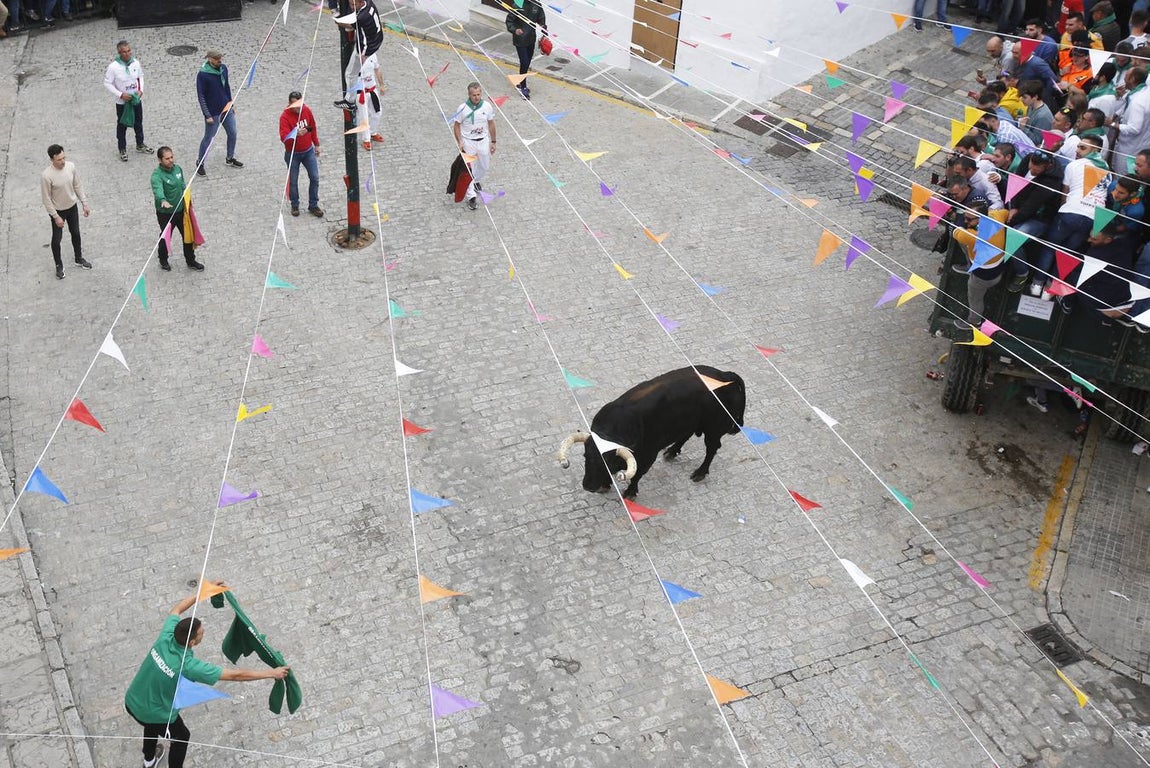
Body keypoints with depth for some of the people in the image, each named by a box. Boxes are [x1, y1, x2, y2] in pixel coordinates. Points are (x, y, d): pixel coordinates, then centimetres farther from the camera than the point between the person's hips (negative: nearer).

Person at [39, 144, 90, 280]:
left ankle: (79, 259, 45)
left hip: (72, 207, 5)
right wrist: (55, 216, -17)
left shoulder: (71, 166, -15)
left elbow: (78, 186, 1)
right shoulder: (46, 176, -29)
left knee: (76, 234, 22)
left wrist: (84, 204, 3)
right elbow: (46, 199, -20)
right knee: (57, 239, 12)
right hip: (58, 211, -4)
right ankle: (59, 265, 32)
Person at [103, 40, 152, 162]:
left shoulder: (135, 63, -10)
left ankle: (140, 145, 41)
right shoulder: (113, 67, -22)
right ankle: (122, 149, 26)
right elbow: (107, 83, -15)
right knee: (122, 125, 11)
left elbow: (140, 77, 7)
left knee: (138, 123, 21)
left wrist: (141, 90, -8)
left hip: (136, 100, 4)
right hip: (122, 102, -4)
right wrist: (120, 95, -22)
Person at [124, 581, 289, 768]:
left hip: (131, 702, 6)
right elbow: (235, 675, -32)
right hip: (155, 714, -6)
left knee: (152, 724, 38)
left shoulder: (166, 637, -23)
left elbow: (177, 608, 0)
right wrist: (272, 673, -25)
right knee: (181, 737, 24)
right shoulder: (189, 666, -36)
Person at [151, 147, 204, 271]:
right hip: (165, 213, -6)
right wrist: (163, 200, -63)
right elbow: (158, 189, -44)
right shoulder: (157, 175, -25)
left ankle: (191, 261, 33)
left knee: (188, 235, 14)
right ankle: (163, 261, 39)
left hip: (181, 209, 6)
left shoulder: (178, 168, -2)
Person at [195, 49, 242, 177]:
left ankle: (230, 158, 37)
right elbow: (201, 96, -17)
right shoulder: (202, 74, -20)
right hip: (213, 113, -6)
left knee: (232, 134, 15)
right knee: (208, 138, 4)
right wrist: (207, 115, -18)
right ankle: (200, 163, 22)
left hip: (226, 109, 6)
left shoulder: (223, 68, -2)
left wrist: (230, 104, 17)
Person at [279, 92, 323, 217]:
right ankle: (295, 206, 25)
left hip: (308, 151, 4)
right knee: (293, 181, 6)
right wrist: (296, 134, -48)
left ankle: (313, 205, 16)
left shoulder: (306, 110, -6)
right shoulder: (285, 116, -20)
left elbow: (313, 128, 9)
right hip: (293, 154, -4)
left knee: (314, 178, 2)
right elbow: (284, 137, -30)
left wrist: (316, 145, 16)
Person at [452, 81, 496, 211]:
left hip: (483, 141, 3)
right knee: (469, 169, -2)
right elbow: (456, 126, -6)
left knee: (485, 167, 17)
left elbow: (491, 124, 5)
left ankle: (477, 182, 49)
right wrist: (460, 143, -13)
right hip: (468, 142, -3)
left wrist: (493, 142, 8)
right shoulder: (463, 108, -15)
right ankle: (471, 196, 6)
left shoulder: (487, 106, -7)